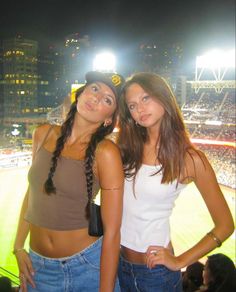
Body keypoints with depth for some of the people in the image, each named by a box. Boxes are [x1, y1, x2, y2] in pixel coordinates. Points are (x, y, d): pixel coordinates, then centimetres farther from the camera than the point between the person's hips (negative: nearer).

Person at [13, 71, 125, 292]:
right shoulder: (43, 135, -3)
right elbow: (32, 192, 8)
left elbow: (112, 232, -17)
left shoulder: (105, 153, -18)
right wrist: (18, 248, 8)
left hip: (86, 266, -4)